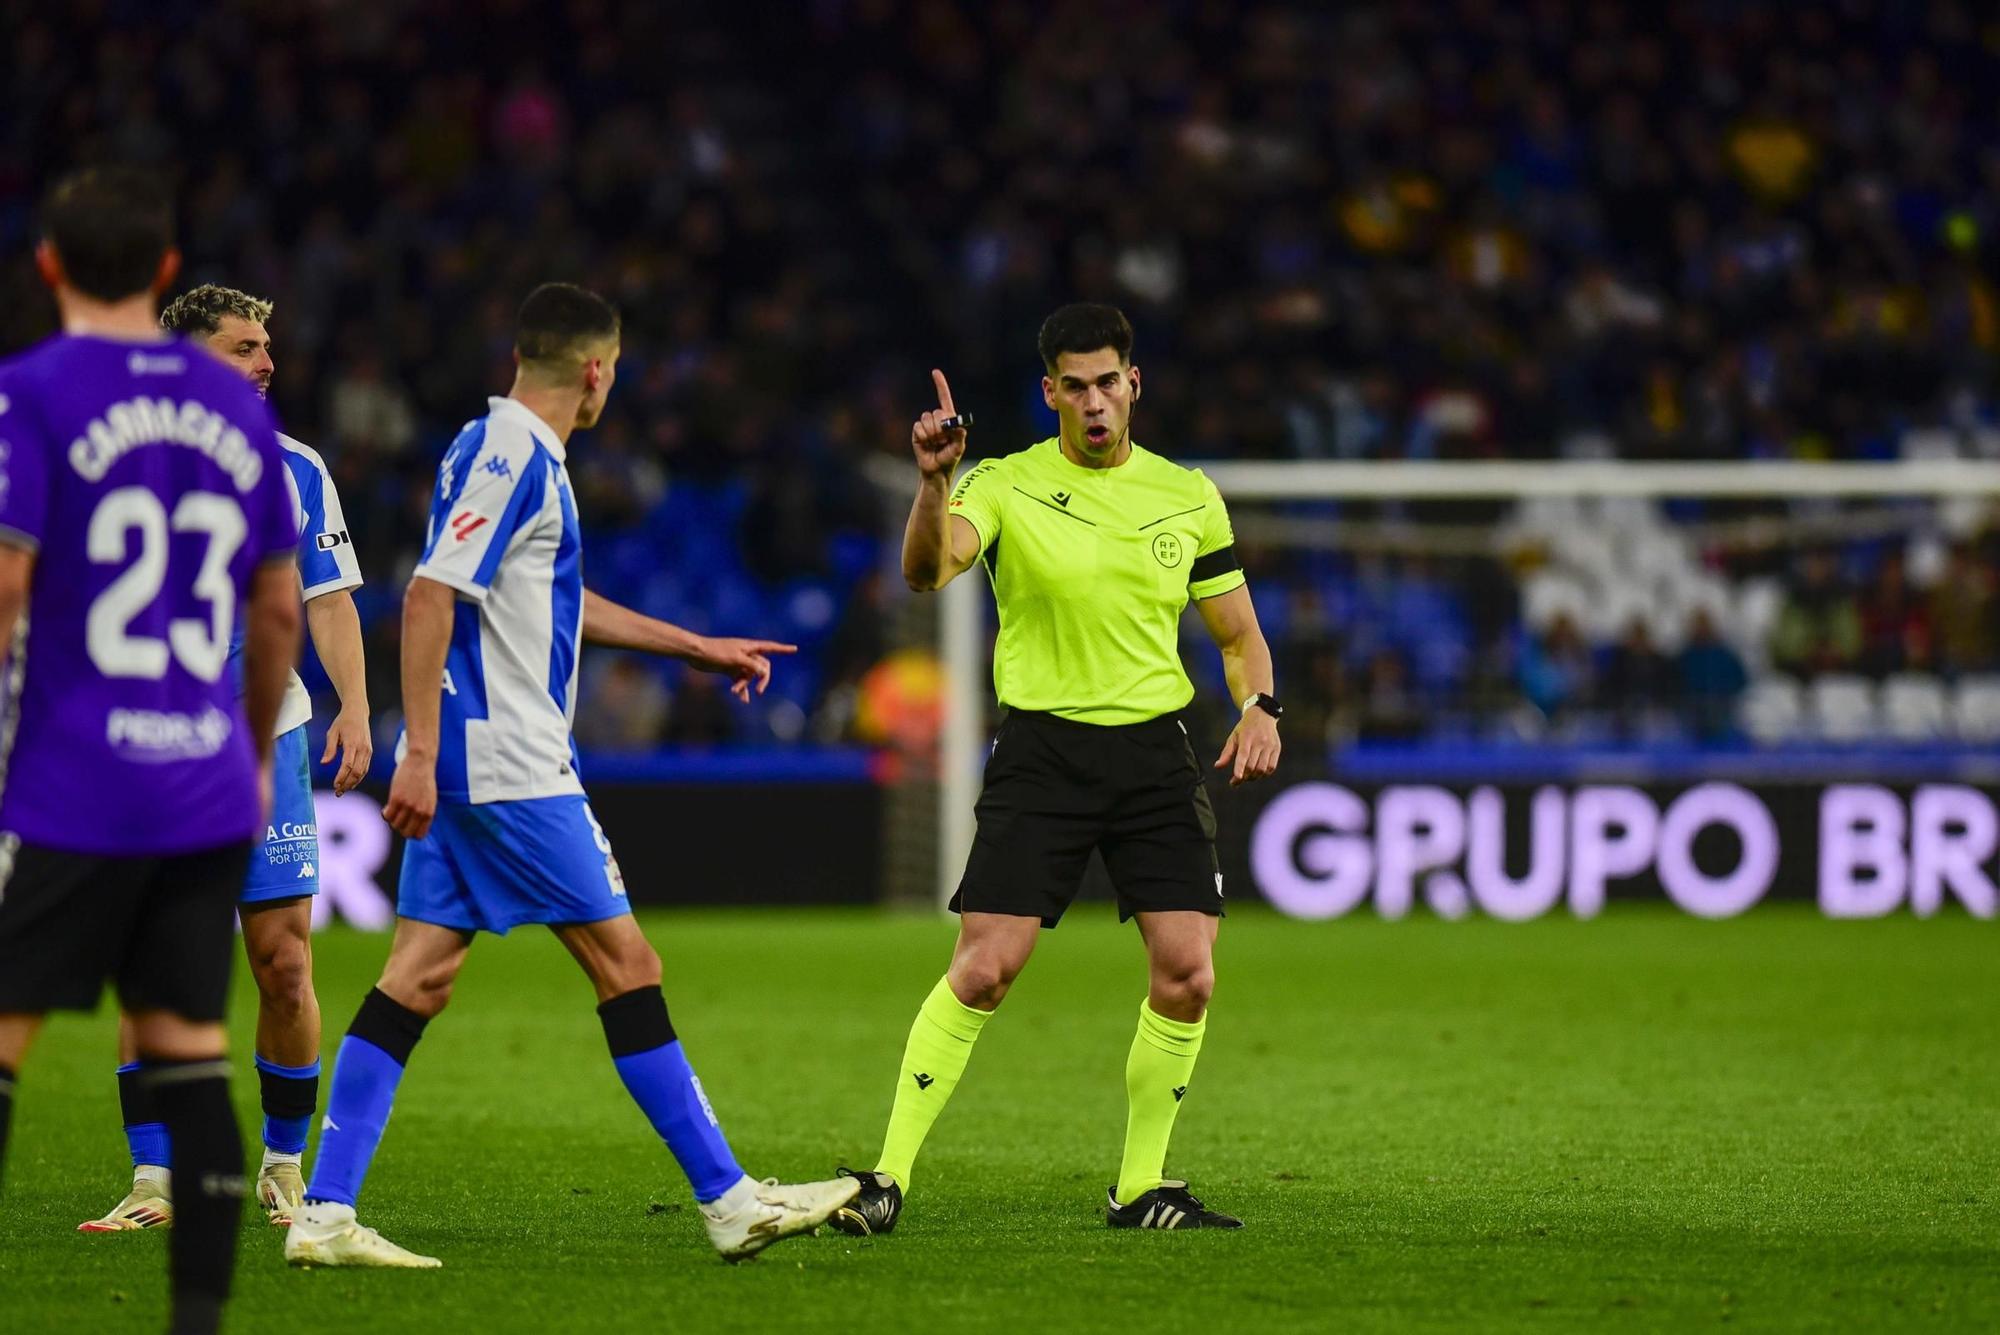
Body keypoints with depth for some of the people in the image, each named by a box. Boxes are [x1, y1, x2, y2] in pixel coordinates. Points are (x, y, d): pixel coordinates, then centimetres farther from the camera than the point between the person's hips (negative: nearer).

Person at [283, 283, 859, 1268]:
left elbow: (560, 602, 31)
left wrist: (701, 649, 35)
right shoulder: (510, 456, -13)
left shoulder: (517, 453, 18)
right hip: (509, 766, -10)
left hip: (465, 766, 10)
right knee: (625, 963, -4)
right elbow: (429, 596, -21)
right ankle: (729, 1203, 1)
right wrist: (420, 755, -24)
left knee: (420, 975, 4)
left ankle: (323, 1214, -2)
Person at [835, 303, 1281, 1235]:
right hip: (1042, 750, -3)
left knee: (1187, 974, -7)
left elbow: (1238, 635, 16)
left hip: (1155, 751, 3)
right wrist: (933, 483, -40)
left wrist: (1259, 708, -5)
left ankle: (1141, 1190, 9)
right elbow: (927, 571, -21)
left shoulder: (1188, 497, 8)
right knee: (983, 969, -12)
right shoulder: (1006, 485, -2)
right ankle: (890, 1177, -4)